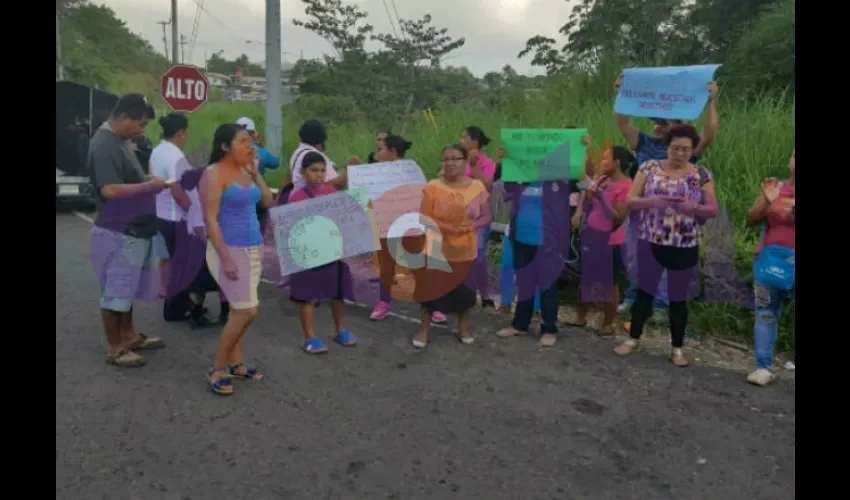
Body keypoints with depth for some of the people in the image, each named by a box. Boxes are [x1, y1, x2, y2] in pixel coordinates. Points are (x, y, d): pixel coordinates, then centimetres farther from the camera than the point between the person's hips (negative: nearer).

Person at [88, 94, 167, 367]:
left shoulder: (121, 141, 11)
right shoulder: (103, 145, -19)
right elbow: (111, 190, -27)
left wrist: (147, 181, 7)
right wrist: (149, 186, -18)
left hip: (134, 229, 10)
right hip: (118, 232, -10)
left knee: (128, 287, 20)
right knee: (115, 291, 1)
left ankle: (128, 336, 33)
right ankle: (114, 349, 13)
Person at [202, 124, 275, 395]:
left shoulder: (245, 171, 9)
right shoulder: (215, 173, -12)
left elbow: (268, 202, 11)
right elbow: (210, 219, -16)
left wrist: (256, 171, 3)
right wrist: (226, 258, -21)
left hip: (253, 248, 7)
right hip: (230, 249, -7)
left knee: (240, 310, 12)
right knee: (247, 311, -10)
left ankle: (235, 363, 23)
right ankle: (217, 369, 5)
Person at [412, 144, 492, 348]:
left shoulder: (477, 187, -4)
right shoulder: (433, 187, -8)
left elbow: (487, 216, 1)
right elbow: (424, 218, -9)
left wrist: (472, 226, -18)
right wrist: (446, 227, -23)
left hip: (465, 250, 2)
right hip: (438, 249, -1)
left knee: (464, 289, 14)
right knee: (431, 287, 6)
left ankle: (463, 327, 36)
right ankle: (424, 329, 23)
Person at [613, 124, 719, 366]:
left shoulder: (701, 175, 0)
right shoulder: (650, 167, -1)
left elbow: (714, 210, -2)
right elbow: (630, 200, -5)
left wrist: (693, 207, -24)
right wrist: (651, 201, -26)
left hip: (685, 248, 0)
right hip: (651, 243, 0)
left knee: (678, 298, 9)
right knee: (645, 291, 11)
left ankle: (677, 348, 23)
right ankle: (633, 338, 27)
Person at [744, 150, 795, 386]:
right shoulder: (775, 187, 7)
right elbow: (750, 220, 2)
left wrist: (794, 211, -23)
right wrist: (767, 202, -14)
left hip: (792, 263, -2)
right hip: (769, 260, 2)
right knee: (765, 313, 3)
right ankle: (764, 367, 6)